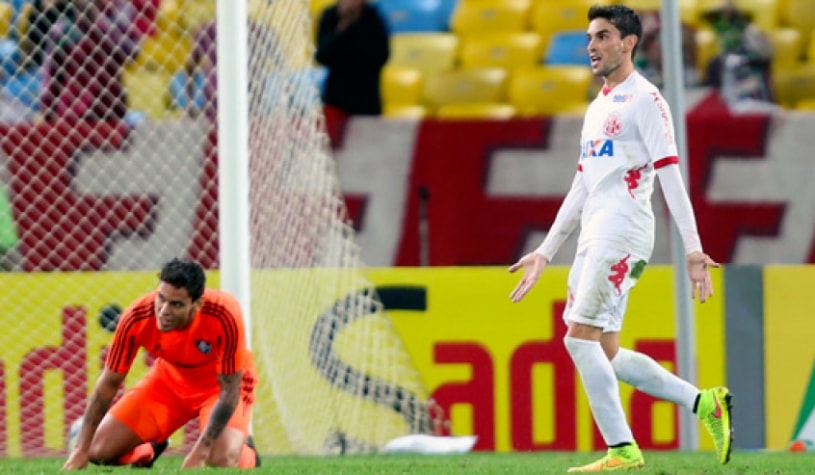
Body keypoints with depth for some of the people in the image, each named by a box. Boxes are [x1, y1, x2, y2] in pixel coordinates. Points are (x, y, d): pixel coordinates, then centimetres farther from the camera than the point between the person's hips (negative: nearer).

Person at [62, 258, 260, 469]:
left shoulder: (225, 316, -37)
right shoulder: (136, 318, -28)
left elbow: (230, 391, -27)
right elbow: (109, 383, -15)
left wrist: (200, 453, -34)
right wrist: (81, 450, -19)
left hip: (222, 385, -3)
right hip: (169, 380, 3)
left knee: (222, 461, -29)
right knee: (100, 450, -10)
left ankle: (247, 452, 9)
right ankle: (148, 451, 25)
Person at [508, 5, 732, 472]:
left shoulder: (644, 99, -5)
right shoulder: (597, 108, 22)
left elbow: (670, 173, -12)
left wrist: (693, 247, -18)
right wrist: (545, 253, 24)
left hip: (623, 234, -9)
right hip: (593, 239, 9)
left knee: (580, 336, -16)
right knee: (605, 354, 5)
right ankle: (706, 404, 11)